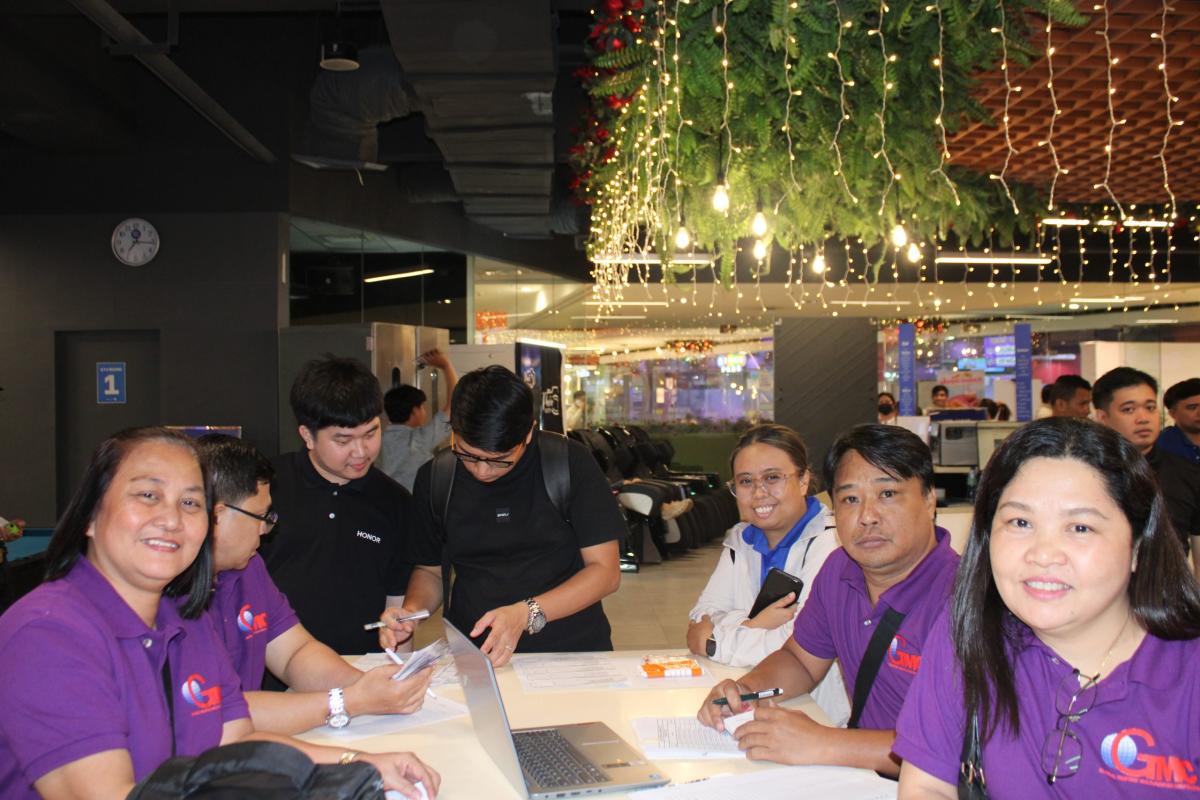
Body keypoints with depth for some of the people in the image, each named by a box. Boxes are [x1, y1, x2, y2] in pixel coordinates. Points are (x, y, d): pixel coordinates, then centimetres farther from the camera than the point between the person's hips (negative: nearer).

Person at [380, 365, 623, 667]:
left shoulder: (569, 462, -7)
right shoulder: (433, 478, 2)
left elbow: (606, 570, -6)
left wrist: (527, 614, -18)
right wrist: (411, 611, -7)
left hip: (571, 649, -2)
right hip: (470, 654, 3)